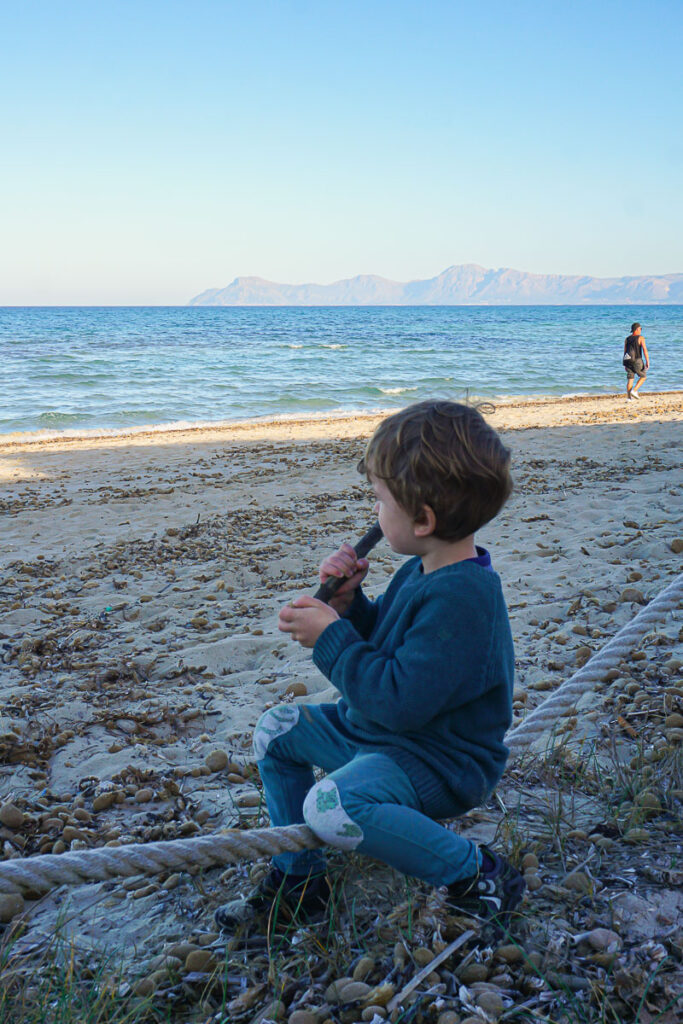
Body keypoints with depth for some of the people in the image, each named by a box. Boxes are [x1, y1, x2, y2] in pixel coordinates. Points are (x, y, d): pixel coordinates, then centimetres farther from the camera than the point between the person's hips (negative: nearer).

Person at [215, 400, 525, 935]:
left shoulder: (462, 597, -30)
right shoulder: (421, 572, 2)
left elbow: (400, 700, -32)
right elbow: (379, 643, 15)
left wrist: (332, 638, -23)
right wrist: (349, 603, -5)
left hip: (442, 762, -11)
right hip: (380, 729, 11)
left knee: (333, 805, -34)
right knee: (276, 730, 14)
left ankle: (477, 875, -13)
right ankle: (298, 881, 22)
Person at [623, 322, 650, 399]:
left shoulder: (627, 339, 11)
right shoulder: (640, 338, -5)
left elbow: (625, 352, 13)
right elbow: (645, 350, -13)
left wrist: (625, 364, 18)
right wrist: (647, 362, -12)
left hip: (628, 361, 5)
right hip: (637, 361, -5)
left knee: (630, 379, 6)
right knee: (643, 377, 12)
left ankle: (629, 397, -2)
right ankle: (634, 391, -5)